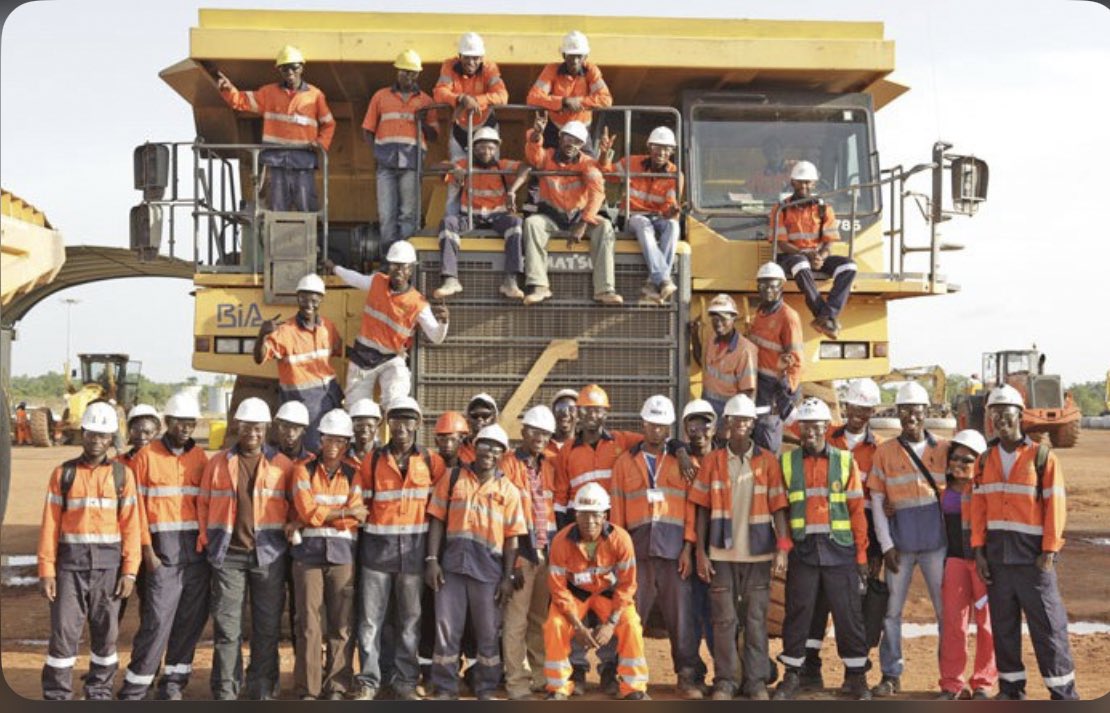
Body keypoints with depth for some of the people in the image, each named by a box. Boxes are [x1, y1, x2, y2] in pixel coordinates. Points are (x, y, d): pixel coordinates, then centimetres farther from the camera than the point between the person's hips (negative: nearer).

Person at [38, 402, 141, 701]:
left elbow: (131, 525, 2)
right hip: (71, 563, -1)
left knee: (106, 633, 7)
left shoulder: (122, 474, 5)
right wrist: (46, 570, -5)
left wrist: (129, 571, -5)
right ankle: (56, 698, 6)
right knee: (64, 631, -3)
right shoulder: (63, 473, 3)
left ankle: (100, 694, 20)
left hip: (109, 563, 1)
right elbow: (49, 525, 1)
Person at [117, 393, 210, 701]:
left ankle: (173, 683, 16)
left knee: (192, 618, 6)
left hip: (198, 548, 4)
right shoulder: (146, 457, 0)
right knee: (157, 620, -8)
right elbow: (136, 505, -2)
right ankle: (133, 689, 0)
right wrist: (147, 548, -9)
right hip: (163, 549, -4)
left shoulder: (200, 457, 11)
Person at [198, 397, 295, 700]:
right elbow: (203, 504, 10)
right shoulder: (217, 463, 7)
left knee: (267, 626, 5)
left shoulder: (282, 465, 6)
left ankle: (262, 689, 15)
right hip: (228, 555, 0)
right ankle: (225, 691, 7)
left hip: (269, 556, 0)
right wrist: (208, 540, 3)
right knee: (226, 626, 0)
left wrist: (290, 531, -2)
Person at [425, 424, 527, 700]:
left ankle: (486, 689, 19)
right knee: (446, 627, 1)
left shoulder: (508, 490, 7)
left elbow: (512, 537, 5)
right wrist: (432, 559, -4)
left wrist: (508, 577, -2)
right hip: (452, 563, 0)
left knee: (488, 632, 7)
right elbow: (437, 520, 5)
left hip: (489, 567, 0)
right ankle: (444, 688, 11)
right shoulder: (453, 478, 7)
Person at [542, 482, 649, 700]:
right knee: (555, 625, -22)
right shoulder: (562, 541, -26)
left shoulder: (620, 539, -26)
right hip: (574, 592, 0)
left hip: (609, 591, 0)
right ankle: (558, 689, -4)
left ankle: (633, 688, -5)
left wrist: (611, 623, -23)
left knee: (631, 625, -22)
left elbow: (626, 585, -17)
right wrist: (578, 626, -22)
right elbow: (558, 588, -18)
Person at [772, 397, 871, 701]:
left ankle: (857, 676, 13)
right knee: (797, 611, 3)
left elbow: (856, 510, 4)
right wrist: (783, 546, -7)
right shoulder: (786, 462, 7)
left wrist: (861, 553, 1)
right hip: (802, 548, 0)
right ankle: (792, 675, 14)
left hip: (840, 549, 0)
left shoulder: (845, 461, 6)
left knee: (848, 613, 2)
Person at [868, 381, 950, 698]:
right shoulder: (885, 452, 5)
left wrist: (955, 536, 1)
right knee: (891, 610, 4)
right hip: (900, 543, 0)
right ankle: (891, 675, 14)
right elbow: (876, 500, 3)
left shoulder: (944, 449, 6)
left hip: (936, 542, 0)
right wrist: (886, 545, -3)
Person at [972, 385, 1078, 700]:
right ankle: (1010, 688, 19)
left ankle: (1063, 692, 5)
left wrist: (1049, 552, -12)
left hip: (1032, 554, -4)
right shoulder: (986, 460, 9)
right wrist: (978, 550, 1)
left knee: (1048, 625, -2)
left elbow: (1055, 506, -7)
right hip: (996, 554, 4)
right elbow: (978, 506, 8)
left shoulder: (1042, 457, -5)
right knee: (1003, 624, 9)